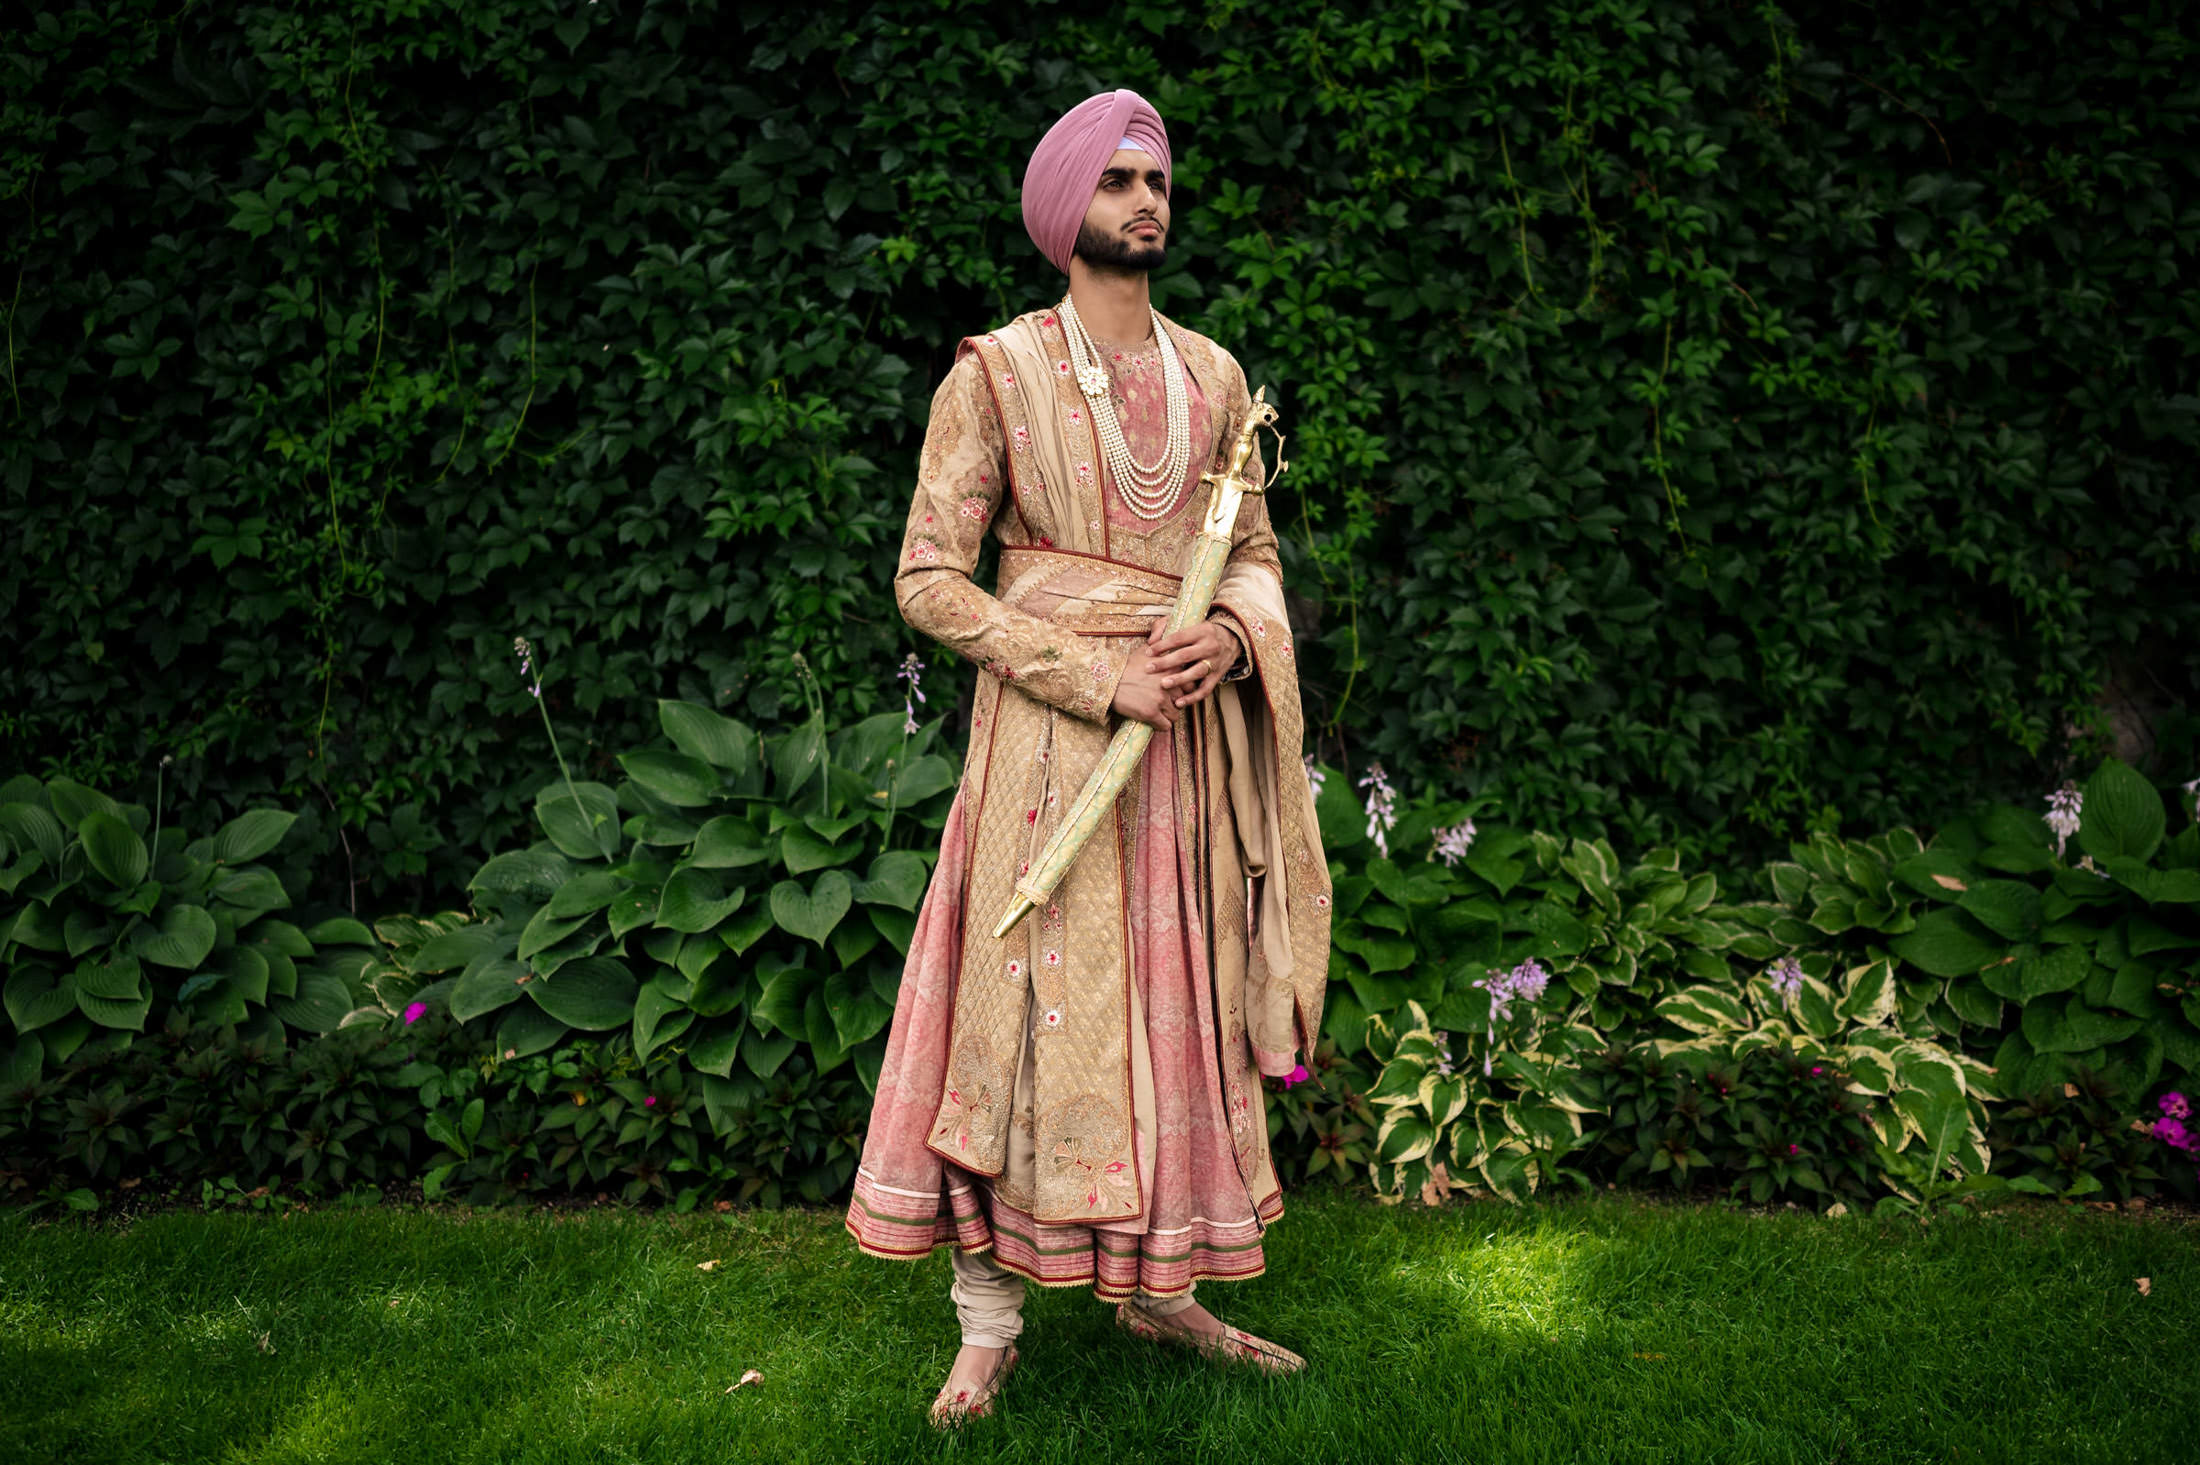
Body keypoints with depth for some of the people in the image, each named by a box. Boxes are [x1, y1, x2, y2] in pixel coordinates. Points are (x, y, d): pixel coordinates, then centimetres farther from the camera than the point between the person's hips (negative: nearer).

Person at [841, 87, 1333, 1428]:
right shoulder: (997, 373, -3)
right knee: (1034, 1013, -2)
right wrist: (1099, 676, -16)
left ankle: (1161, 1287, 25)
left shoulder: (1212, 376, 11)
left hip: (1192, 730, 5)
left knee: (1180, 1004, 10)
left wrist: (1230, 637, -7)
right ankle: (989, 1326, 11)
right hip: (1050, 732, -5)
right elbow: (929, 577, -7)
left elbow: (1256, 550, 16)